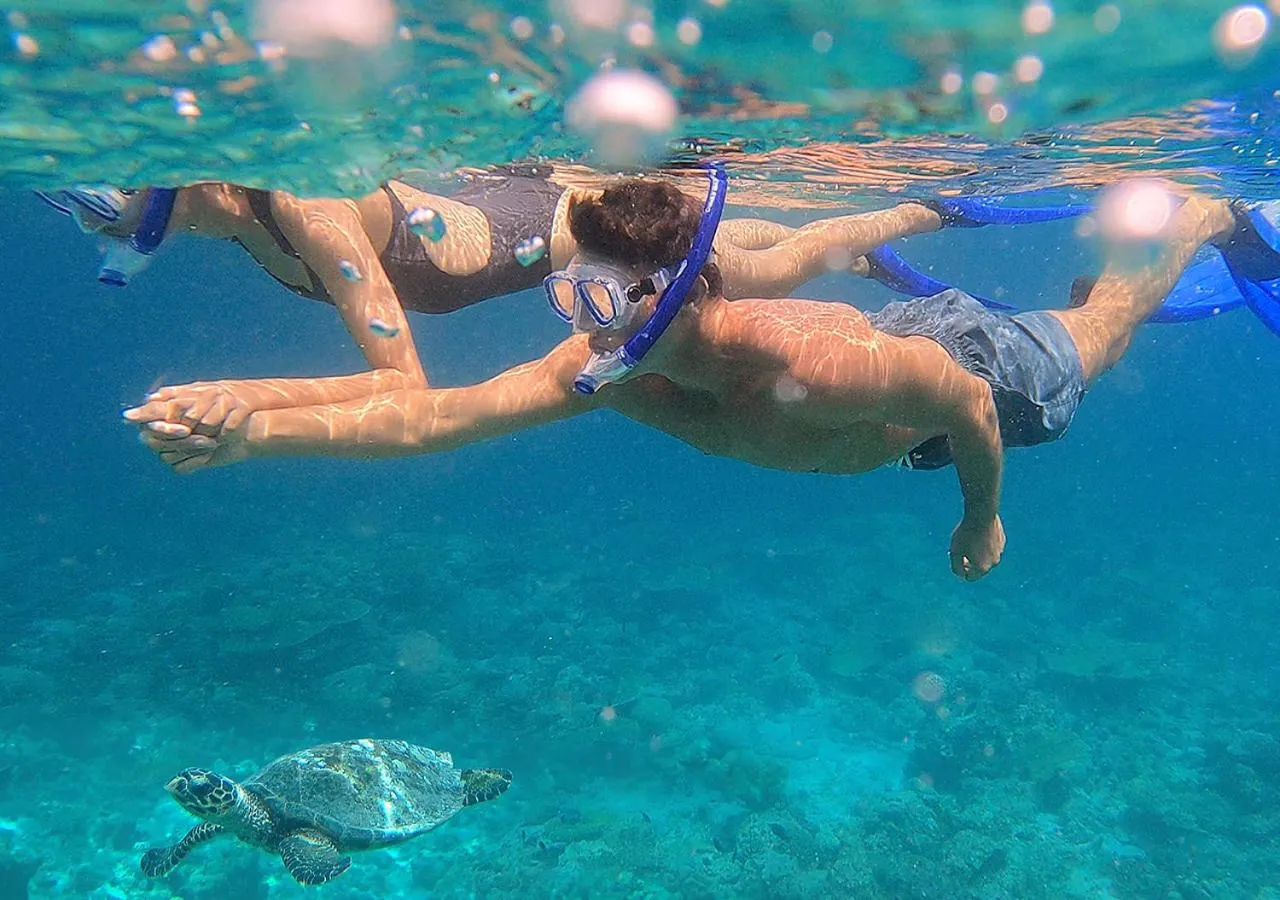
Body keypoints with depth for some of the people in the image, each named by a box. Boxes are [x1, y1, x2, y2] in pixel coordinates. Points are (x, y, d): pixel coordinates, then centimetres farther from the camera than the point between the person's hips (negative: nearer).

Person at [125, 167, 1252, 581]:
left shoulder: (821, 367, -49)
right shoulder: (610, 367, -34)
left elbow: (967, 404, -30)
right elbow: (431, 414, -37)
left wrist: (983, 520, -12)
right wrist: (254, 430, -47)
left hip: (972, 361, -3)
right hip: (894, 335, 4)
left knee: (1097, 331, 28)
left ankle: (1208, 212, 52)